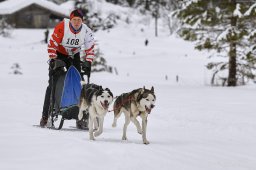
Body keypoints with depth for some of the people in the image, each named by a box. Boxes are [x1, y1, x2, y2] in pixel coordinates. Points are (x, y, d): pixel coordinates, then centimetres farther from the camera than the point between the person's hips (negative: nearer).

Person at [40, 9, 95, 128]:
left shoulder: (86, 31, -16)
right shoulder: (61, 27, -27)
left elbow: (90, 49, -6)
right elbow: (52, 44, -23)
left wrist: (87, 63, -15)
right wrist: (53, 59, -28)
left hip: (74, 56, 3)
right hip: (59, 54, -3)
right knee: (53, 85, -8)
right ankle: (45, 116, -7)